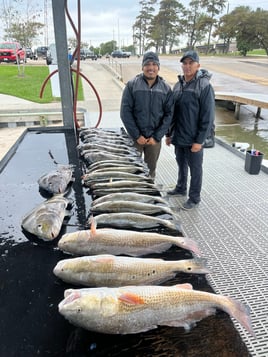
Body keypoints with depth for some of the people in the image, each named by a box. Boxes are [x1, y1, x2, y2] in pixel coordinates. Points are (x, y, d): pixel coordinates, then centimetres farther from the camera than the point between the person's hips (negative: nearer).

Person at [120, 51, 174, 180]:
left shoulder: (166, 88, 1)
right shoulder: (132, 85, -5)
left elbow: (169, 114, -1)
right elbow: (125, 111, -7)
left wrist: (157, 136, -10)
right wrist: (136, 135, -12)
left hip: (154, 139, 2)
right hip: (134, 137, -1)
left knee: (151, 170, 13)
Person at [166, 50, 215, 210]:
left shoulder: (204, 86, -13)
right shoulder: (178, 85, 8)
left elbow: (208, 117, -15)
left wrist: (199, 140, -17)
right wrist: (169, 133, 13)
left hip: (194, 139, -6)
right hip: (178, 136, 6)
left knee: (195, 168, 7)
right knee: (181, 164, 20)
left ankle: (194, 198, 22)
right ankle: (181, 188, 40)